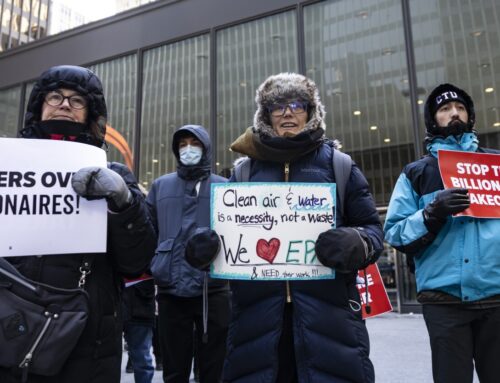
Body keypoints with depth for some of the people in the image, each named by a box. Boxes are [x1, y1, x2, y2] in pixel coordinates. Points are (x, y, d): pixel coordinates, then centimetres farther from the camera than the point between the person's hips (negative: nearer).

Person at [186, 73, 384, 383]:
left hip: (328, 312, -1)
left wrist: (357, 244, -17)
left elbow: (372, 228, 6)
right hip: (257, 315, 2)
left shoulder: (338, 164, 8)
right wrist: (205, 245, -9)